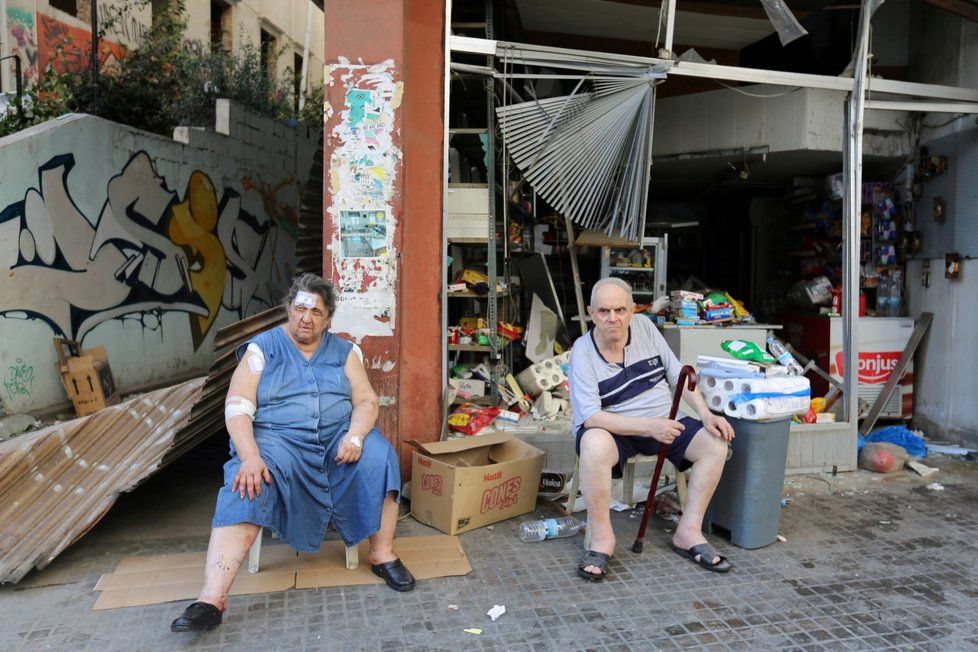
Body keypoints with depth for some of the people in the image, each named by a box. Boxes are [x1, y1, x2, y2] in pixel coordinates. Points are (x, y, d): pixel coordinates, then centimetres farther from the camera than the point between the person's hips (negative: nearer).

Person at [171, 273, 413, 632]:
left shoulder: (343, 352, 11)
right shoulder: (262, 348, 3)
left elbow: (367, 400, 5)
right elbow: (237, 408, -7)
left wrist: (355, 436, -18)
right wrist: (251, 457, -24)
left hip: (337, 438, 2)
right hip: (278, 439, -2)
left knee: (378, 455, -26)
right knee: (246, 487, -31)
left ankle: (383, 554, -12)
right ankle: (212, 597, -34)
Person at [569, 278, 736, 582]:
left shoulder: (644, 326, -2)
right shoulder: (583, 351, -15)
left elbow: (677, 374, 5)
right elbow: (591, 417, -23)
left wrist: (706, 414, -8)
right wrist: (649, 426, -32)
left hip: (661, 423, 5)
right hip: (612, 429, -5)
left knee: (715, 442, -15)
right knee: (594, 446, -38)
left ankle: (689, 531, -5)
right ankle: (602, 537, -20)